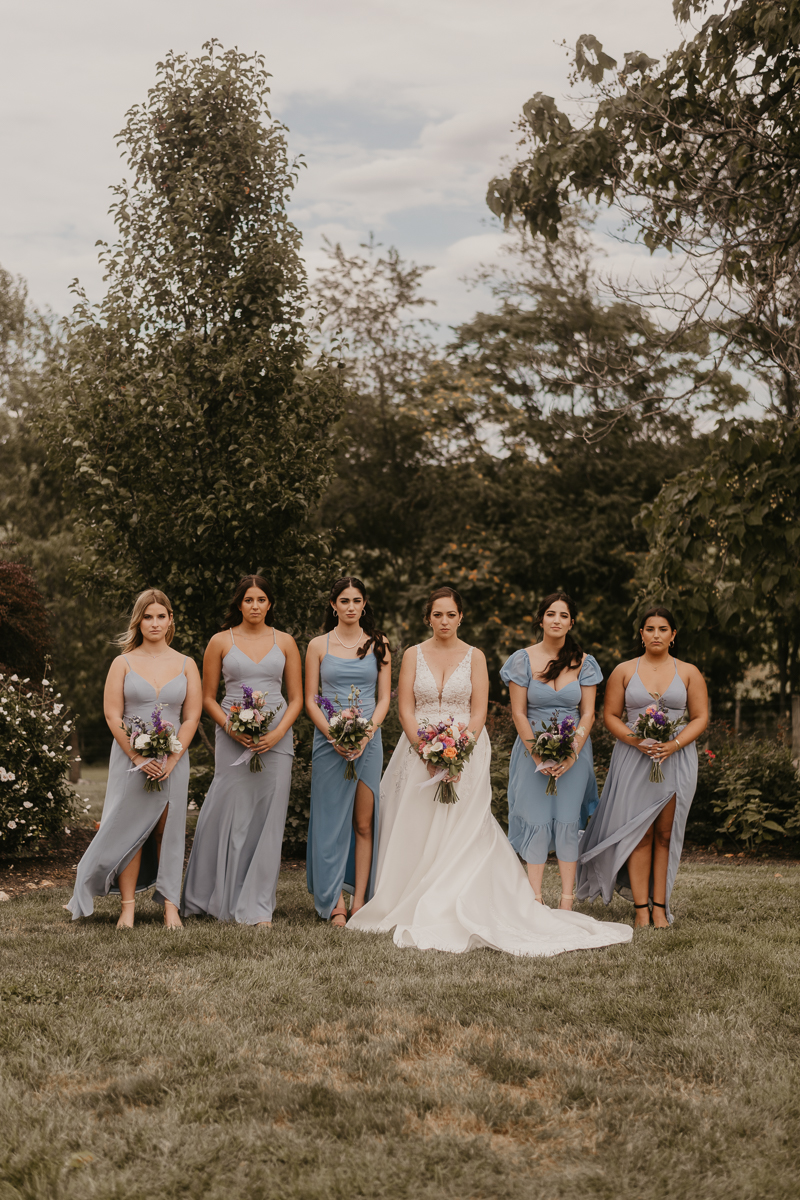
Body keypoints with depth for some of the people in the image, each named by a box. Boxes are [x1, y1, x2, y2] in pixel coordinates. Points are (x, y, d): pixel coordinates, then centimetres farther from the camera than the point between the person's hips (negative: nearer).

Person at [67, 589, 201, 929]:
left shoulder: (186, 665, 9)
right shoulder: (123, 663, 5)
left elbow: (191, 718, 4)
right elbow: (112, 716, -1)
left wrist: (171, 759, -8)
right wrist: (139, 758, -11)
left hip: (173, 759, 1)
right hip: (131, 757, -1)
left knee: (168, 830, 1)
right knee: (129, 830, -4)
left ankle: (170, 906, 4)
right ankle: (127, 909, 1)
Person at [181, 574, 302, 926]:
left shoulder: (284, 642, 8)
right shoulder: (221, 642, 5)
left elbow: (296, 698, 8)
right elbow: (208, 698, 7)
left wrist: (278, 732, -8)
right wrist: (230, 727, -10)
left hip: (275, 738, 1)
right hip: (233, 739, -1)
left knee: (267, 819, 0)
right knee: (230, 817, -2)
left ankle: (257, 906, 7)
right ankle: (220, 898, 15)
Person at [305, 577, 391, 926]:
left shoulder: (378, 645, 8)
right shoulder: (318, 645, 6)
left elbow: (383, 699, 6)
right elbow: (310, 700, 3)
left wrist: (366, 734, -10)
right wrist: (334, 735, -11)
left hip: (368, 740, 1)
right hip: (329, 741, -1)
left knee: (364, 823, 1)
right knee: (332, 822, -1)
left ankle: (359, 901, 4)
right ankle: (336, 904, 3)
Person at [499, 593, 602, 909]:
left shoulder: (583, 663, 3)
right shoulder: (523, 660, -1)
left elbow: (588, 714, 1)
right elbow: (518, 713, -2)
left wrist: (572, 753, -12)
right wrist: (538, 754, -11)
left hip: (574, 751, 1)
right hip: (533, 749, -1)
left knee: (568, 821, -1)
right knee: (537, 821, -3)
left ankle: (566, 902, 4)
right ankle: (535, 901, 2)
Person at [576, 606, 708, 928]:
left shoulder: (689, 673, 8)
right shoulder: (624, 671, 7)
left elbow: (700, 717, 5)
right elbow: (610, 715, 6)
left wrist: (674, 744, -12)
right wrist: (635, 740, -12)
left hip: (676, 758, 1)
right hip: (633, 759, 0)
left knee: (665, 832, 1)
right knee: (638, 832, -5)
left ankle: (660, 906, 7)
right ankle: (641, 907, -1)